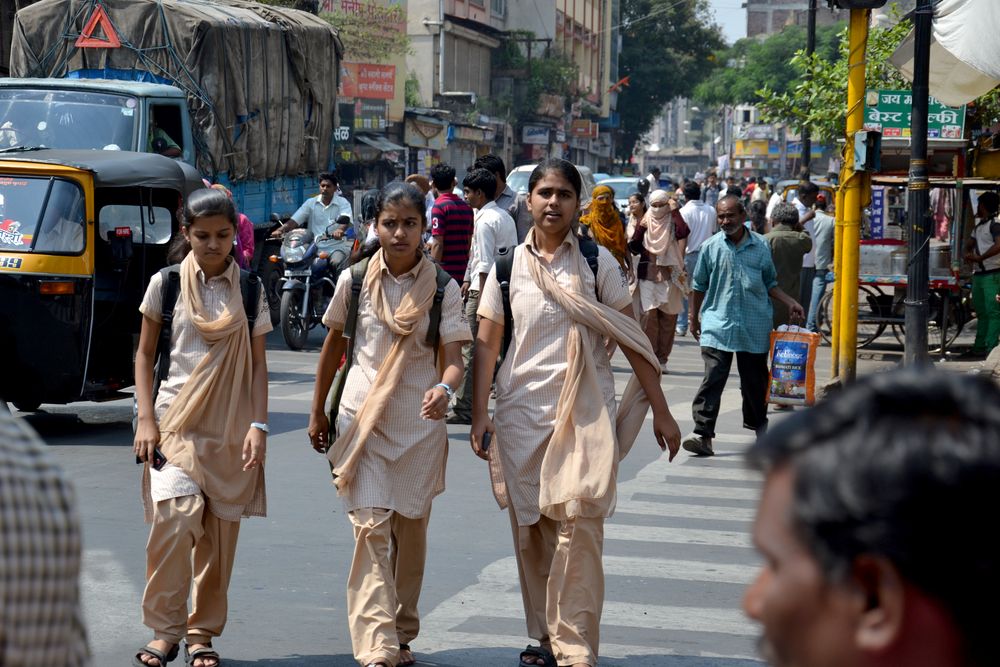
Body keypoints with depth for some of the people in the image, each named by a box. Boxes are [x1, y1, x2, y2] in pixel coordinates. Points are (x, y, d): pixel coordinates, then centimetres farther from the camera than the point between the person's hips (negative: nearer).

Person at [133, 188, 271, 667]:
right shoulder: (166, 284, 2)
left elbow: (258, 363, 6)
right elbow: (145, 354, 7)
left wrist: (258, 425, -5)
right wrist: (146, 418, -2)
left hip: (230, 426, 2)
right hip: (177, 420, -2)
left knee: (220, 530, 3)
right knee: (176, 514, -19)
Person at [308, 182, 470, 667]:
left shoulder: (443, 288, -3)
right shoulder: (354, 281, -1)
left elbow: (453, 358, -10)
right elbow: (333, 345, 11)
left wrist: (444, 389, -33)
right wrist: (317, 412, 15)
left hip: (419, 424, 1)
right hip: (363, 421, -1)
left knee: (410, 530, 11)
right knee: (372, 528, -12)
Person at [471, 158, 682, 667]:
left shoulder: (597, 262, 2)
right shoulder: (507, 266, 6)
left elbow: (630, 338, 3)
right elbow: (487, 343, 7)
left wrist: (660, 411, 1)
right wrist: (479, 414, -3)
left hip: (585, 413, -2)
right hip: (522, 413, 3)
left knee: (578, 528, -11)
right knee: (531, 531, 8)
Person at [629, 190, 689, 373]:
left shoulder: (672, 222, 3)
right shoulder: (645, 221, 9)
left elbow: (683, 232, -20)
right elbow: (633, 247, 3)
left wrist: (675, 211, -13)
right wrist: (640, 229, -9)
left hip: (669, 275, -1)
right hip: (647, 275, 1)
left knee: (668, 317, 0)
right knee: (648, 314, -10)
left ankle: (662, 359, 7)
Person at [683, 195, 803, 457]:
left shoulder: (761, 246, 5)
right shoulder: (710, 247, 1)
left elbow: (770, 283, 16)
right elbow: (699, 286, 11)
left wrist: (790, 302, 4)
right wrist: (694, 318, 15)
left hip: (755, 326, 2)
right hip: (718, 324, -2)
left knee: (755, 379, 12)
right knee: (713, 378, -13)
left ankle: (756, 421, 34)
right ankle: (703, 433, -17)